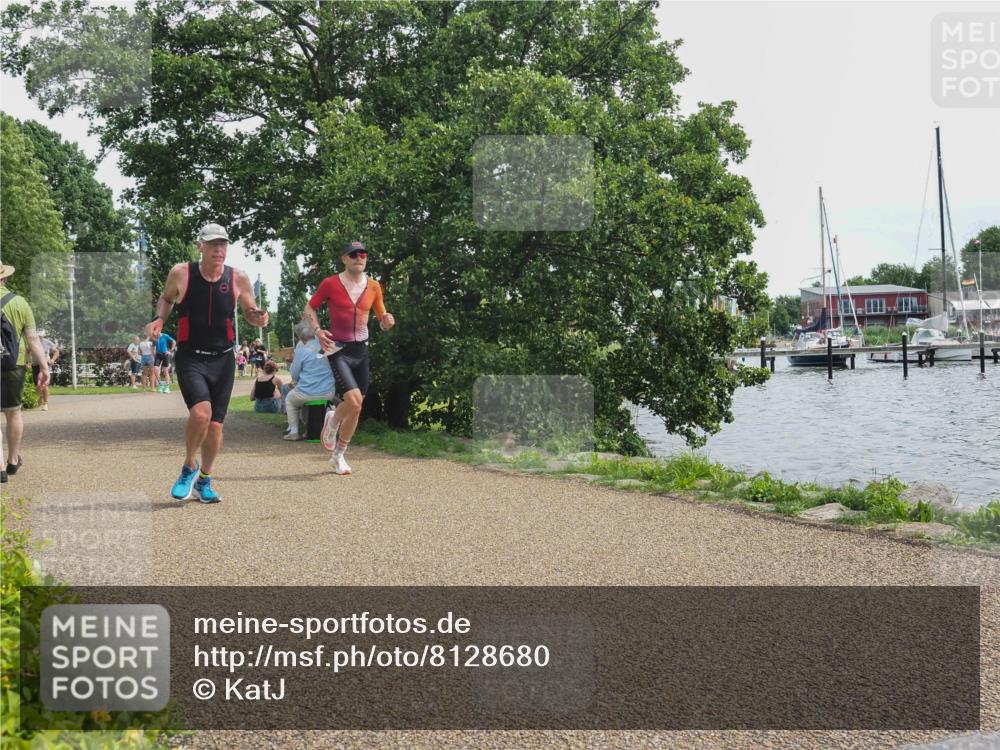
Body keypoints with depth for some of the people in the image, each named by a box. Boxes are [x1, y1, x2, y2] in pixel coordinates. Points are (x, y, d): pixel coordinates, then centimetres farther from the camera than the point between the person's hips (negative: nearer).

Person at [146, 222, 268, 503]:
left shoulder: (238, 279, -3)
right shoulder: (181, 273, -6)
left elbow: (249, 312, 11)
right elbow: (166, 298, 14)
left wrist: (259, 317, -11)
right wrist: (159, 318, -5)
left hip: (222, 360, 2)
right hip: (190, 358, -2)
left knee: (215, 425, 4)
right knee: (201, 412, -24)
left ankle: (204, 481, 28)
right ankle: (189, 467, 4)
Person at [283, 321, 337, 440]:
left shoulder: (301, 350, -11)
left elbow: (294, 375, -3)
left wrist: (293, 361, 13)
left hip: (308, 393, -5)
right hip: (329, 393, 5)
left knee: (289, 399, 27)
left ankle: (294, 432, 19)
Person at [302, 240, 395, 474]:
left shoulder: (373, 286, 6)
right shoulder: (330, 284, -5)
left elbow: (382, 320, 13)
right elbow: (309, 308, 4)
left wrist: (387, 322, -11)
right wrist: (317, 330, -13)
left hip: (361, 349, 5)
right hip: (339, 349, -5)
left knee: (355, 407, 8)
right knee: (354, 402, -21)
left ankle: (338, 455, 26)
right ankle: (333, 421, 14)